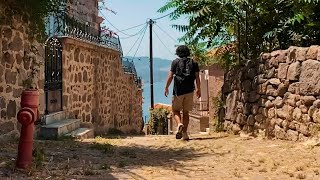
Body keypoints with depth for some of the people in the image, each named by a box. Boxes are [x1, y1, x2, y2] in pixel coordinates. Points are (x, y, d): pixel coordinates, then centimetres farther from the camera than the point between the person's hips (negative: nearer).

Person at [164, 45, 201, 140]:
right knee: (186, 112, 10)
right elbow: (197, 77, 5)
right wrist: (199, 89, 13)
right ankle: (185, 133, 5)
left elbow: (170, 76, -3)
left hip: (178, 90, -3)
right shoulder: (194, 63, 10)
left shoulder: (175, 62, 2)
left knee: (176, 110, 10)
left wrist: (166, 88, 7)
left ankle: (179, 124, -18)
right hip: (189, 90, 3)